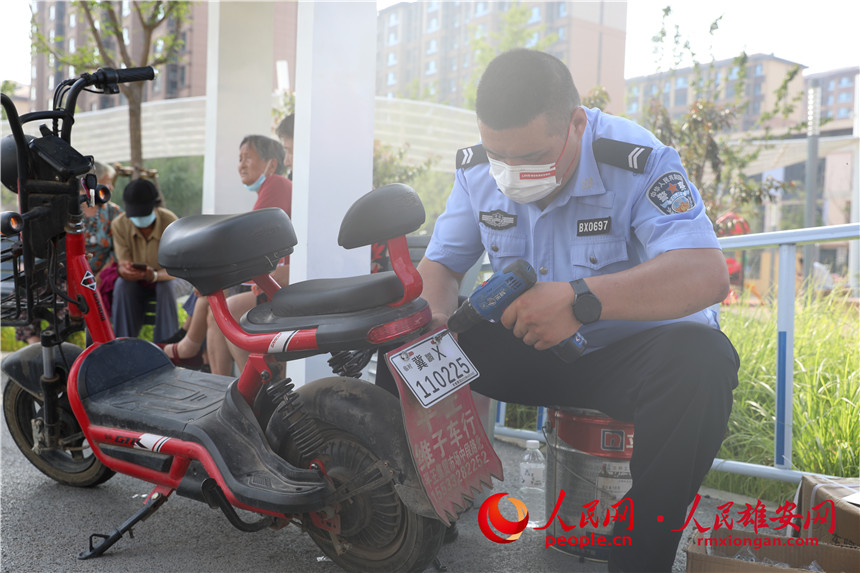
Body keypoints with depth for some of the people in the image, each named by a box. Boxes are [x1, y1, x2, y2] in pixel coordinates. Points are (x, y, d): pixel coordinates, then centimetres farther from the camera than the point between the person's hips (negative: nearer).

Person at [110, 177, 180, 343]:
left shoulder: (170, 222, -24)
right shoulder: (119, 224, -18)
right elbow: (123, 264, -17)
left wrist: (153, 275, -47)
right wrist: (124, 270, -43)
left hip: (162, 278, -1)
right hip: (135, 282, 2)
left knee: (166, 287, -33)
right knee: (122, 284, -30)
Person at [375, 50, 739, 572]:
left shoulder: (637, 160, -21)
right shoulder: (477, 168, -5)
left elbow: (708, 275, -32)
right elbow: (440, 264, 3)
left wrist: (583, 298, -46)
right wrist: (435, 314, -22)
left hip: (631, 351, -3)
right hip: (529, 351, 4)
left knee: (700, 359, -37)